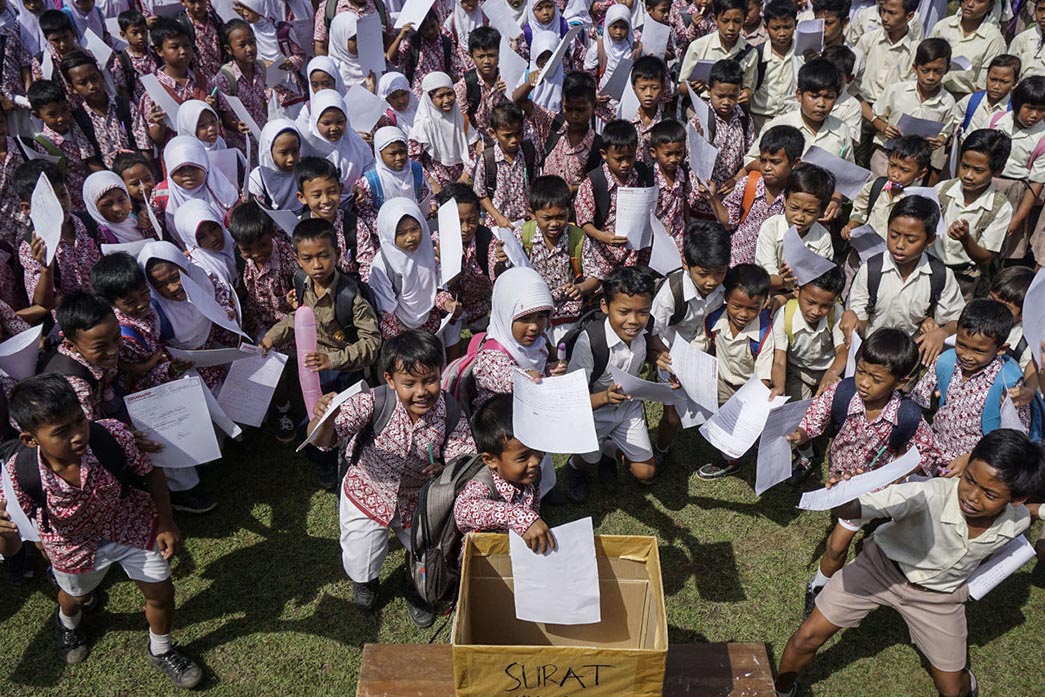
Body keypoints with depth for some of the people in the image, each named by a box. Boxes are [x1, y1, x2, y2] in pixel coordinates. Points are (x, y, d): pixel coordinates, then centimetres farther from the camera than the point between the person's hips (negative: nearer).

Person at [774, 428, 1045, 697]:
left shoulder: (1017, 521, -23)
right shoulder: (930, 495, -38)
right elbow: (846, 511, -45)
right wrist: (843, 496, -65)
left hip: (938, 596, 3)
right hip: (882, 568, -2)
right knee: (808, 637, -4)